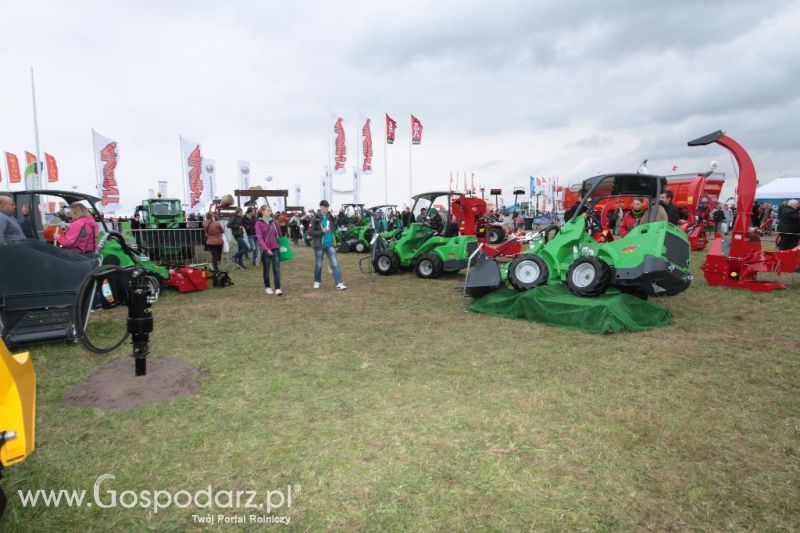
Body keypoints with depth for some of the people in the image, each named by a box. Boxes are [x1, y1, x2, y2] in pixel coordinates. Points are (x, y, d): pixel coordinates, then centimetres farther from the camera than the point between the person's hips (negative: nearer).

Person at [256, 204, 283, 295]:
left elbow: (279, 234, 13)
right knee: (266, 269, 9)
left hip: (275, 248, 2)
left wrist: (280, 245, 9)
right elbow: (260, 238, -9)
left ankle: (277, 288, -7)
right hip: (265, 249, -2)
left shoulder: (274, 221, 7)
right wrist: (266, 249, -18)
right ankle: (267, 287, 25)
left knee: (277, 269, -5)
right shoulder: (259, 223, -3)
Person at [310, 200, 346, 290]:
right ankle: (317, 281, 30)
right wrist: (322, 232, -20)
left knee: (334, 263, -6)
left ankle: (339, 283, -8)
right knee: (318, 265, 10)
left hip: (330, 244, 3)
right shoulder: (316, 218, -7)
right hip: (319, 245, -3)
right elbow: (311, 232, -10)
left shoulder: (330, 217, 6)